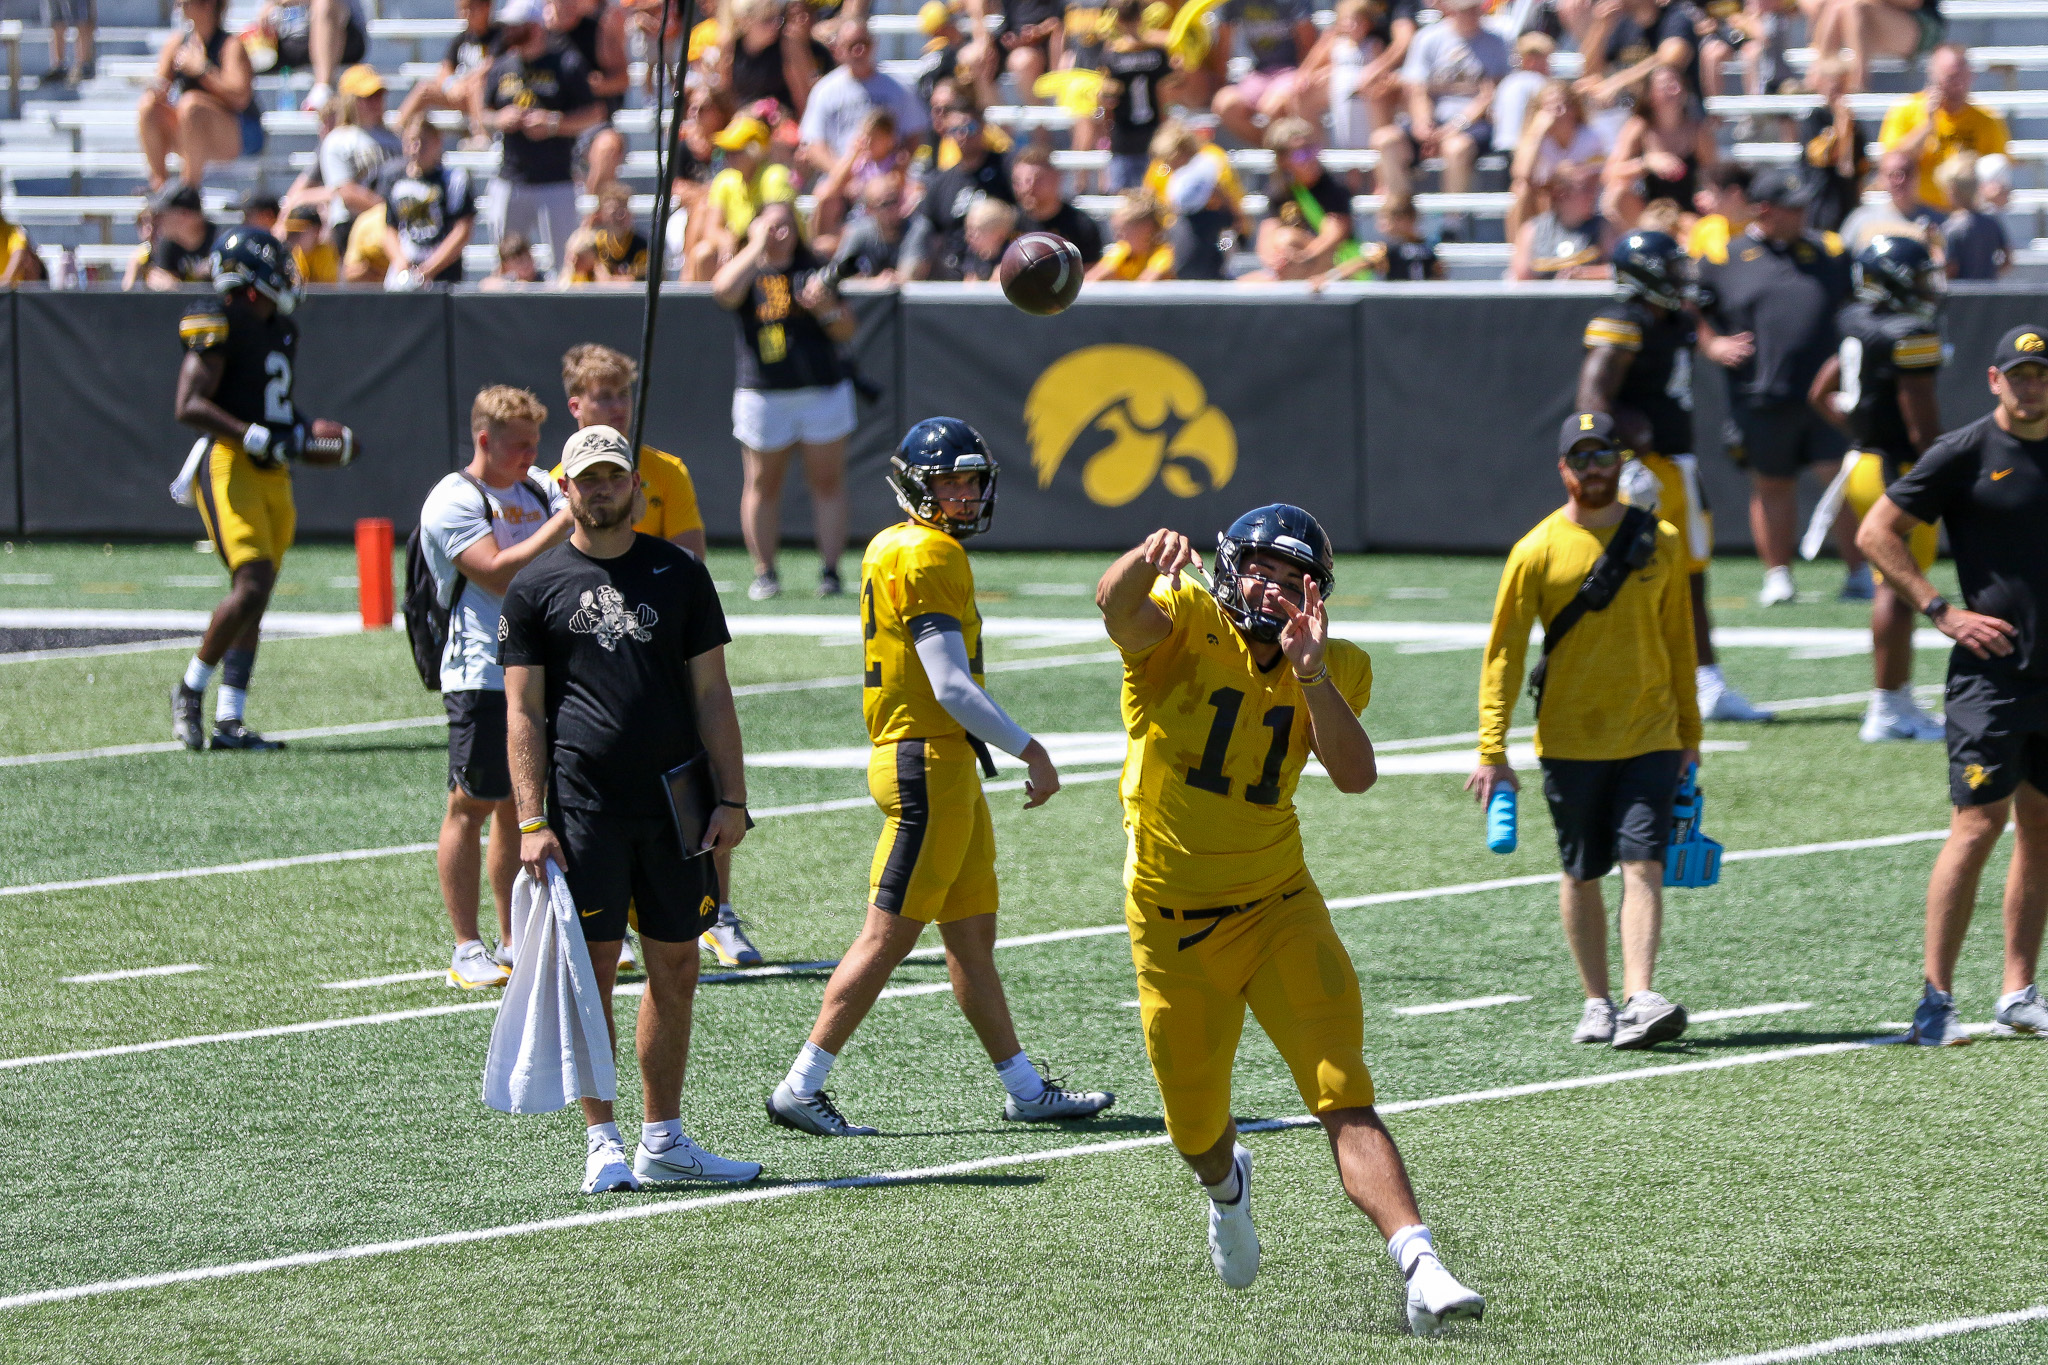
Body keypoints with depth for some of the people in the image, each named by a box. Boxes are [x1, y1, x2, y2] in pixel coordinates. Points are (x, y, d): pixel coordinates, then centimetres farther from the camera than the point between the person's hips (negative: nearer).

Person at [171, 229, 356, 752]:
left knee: (254, 600, 5)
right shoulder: (220, 324, -9)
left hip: (271, 475, 9)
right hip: (228, 468, -9)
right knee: (252, 585, -18)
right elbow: (189, 406, -17)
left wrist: (332, 451, 17)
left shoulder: (279, 331, 19)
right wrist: (253, 435, -24)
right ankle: (190, 690, -2)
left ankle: (228, 722, 6)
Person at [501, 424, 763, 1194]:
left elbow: (711, 695, 10)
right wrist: (530, 823, -8)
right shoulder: (537, 588, 4)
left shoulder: (679, 576, 10)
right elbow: (523, 712, 1)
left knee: (675, 972, 6)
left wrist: (731, 798, 1)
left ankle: (663, 1142, 14)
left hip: (676, 806, 3)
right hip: (584, 810, -3)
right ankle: (602, 1144, 2)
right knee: (593, 972, -3)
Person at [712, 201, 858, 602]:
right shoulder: (747, 272, 5)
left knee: (827, 480, 0)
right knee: (763, 483, 2)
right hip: (762, 391, -1)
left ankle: (830, 570, 5)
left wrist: (826, 306, -10)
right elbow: (725, 289, -20)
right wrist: (757, 246, -13)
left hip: (823, 391, 1)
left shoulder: (813, 271, 11)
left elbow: (846, 331, 10)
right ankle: (764, 572, 9)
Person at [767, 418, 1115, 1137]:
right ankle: (801, 1087, -3)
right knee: (888, 936, -6)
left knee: (972, 935, 13)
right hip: (929, 764, -10)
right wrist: (1031, 751, -15)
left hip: (947, 768, 10)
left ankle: (1026, 1090, 19)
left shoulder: (891, 549, 14)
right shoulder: (928, 558, -16)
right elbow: (951, 686, -21)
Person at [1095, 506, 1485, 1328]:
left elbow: (1355, 775, -19)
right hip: (1174, 919, -1)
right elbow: (1118, 607, -35)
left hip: (1278, 911, 1)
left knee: (1347, 1100, -16)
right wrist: (1147, 561, -58)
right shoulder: (1185, 627, -11)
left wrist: (1312, 675, -32)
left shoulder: (1333, 670, -1)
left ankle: (1419, 1267, -27)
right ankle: (1226, 1187, 52)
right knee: (1197, 1130, 15)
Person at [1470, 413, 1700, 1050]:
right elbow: (1503, 654, -3)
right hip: (1571, 738, -1)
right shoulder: (1537, 551, -3)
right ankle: (1596, 1003, 19)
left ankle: (1639, 1001, -20)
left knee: (1643, 865, -12)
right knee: (1582, 874, 7)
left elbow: (1678, 642, 13)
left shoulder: (1660, 543, 5)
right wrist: (1492, 752, -9)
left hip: (1650, 735, 1)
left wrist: (1689, 735, 13)